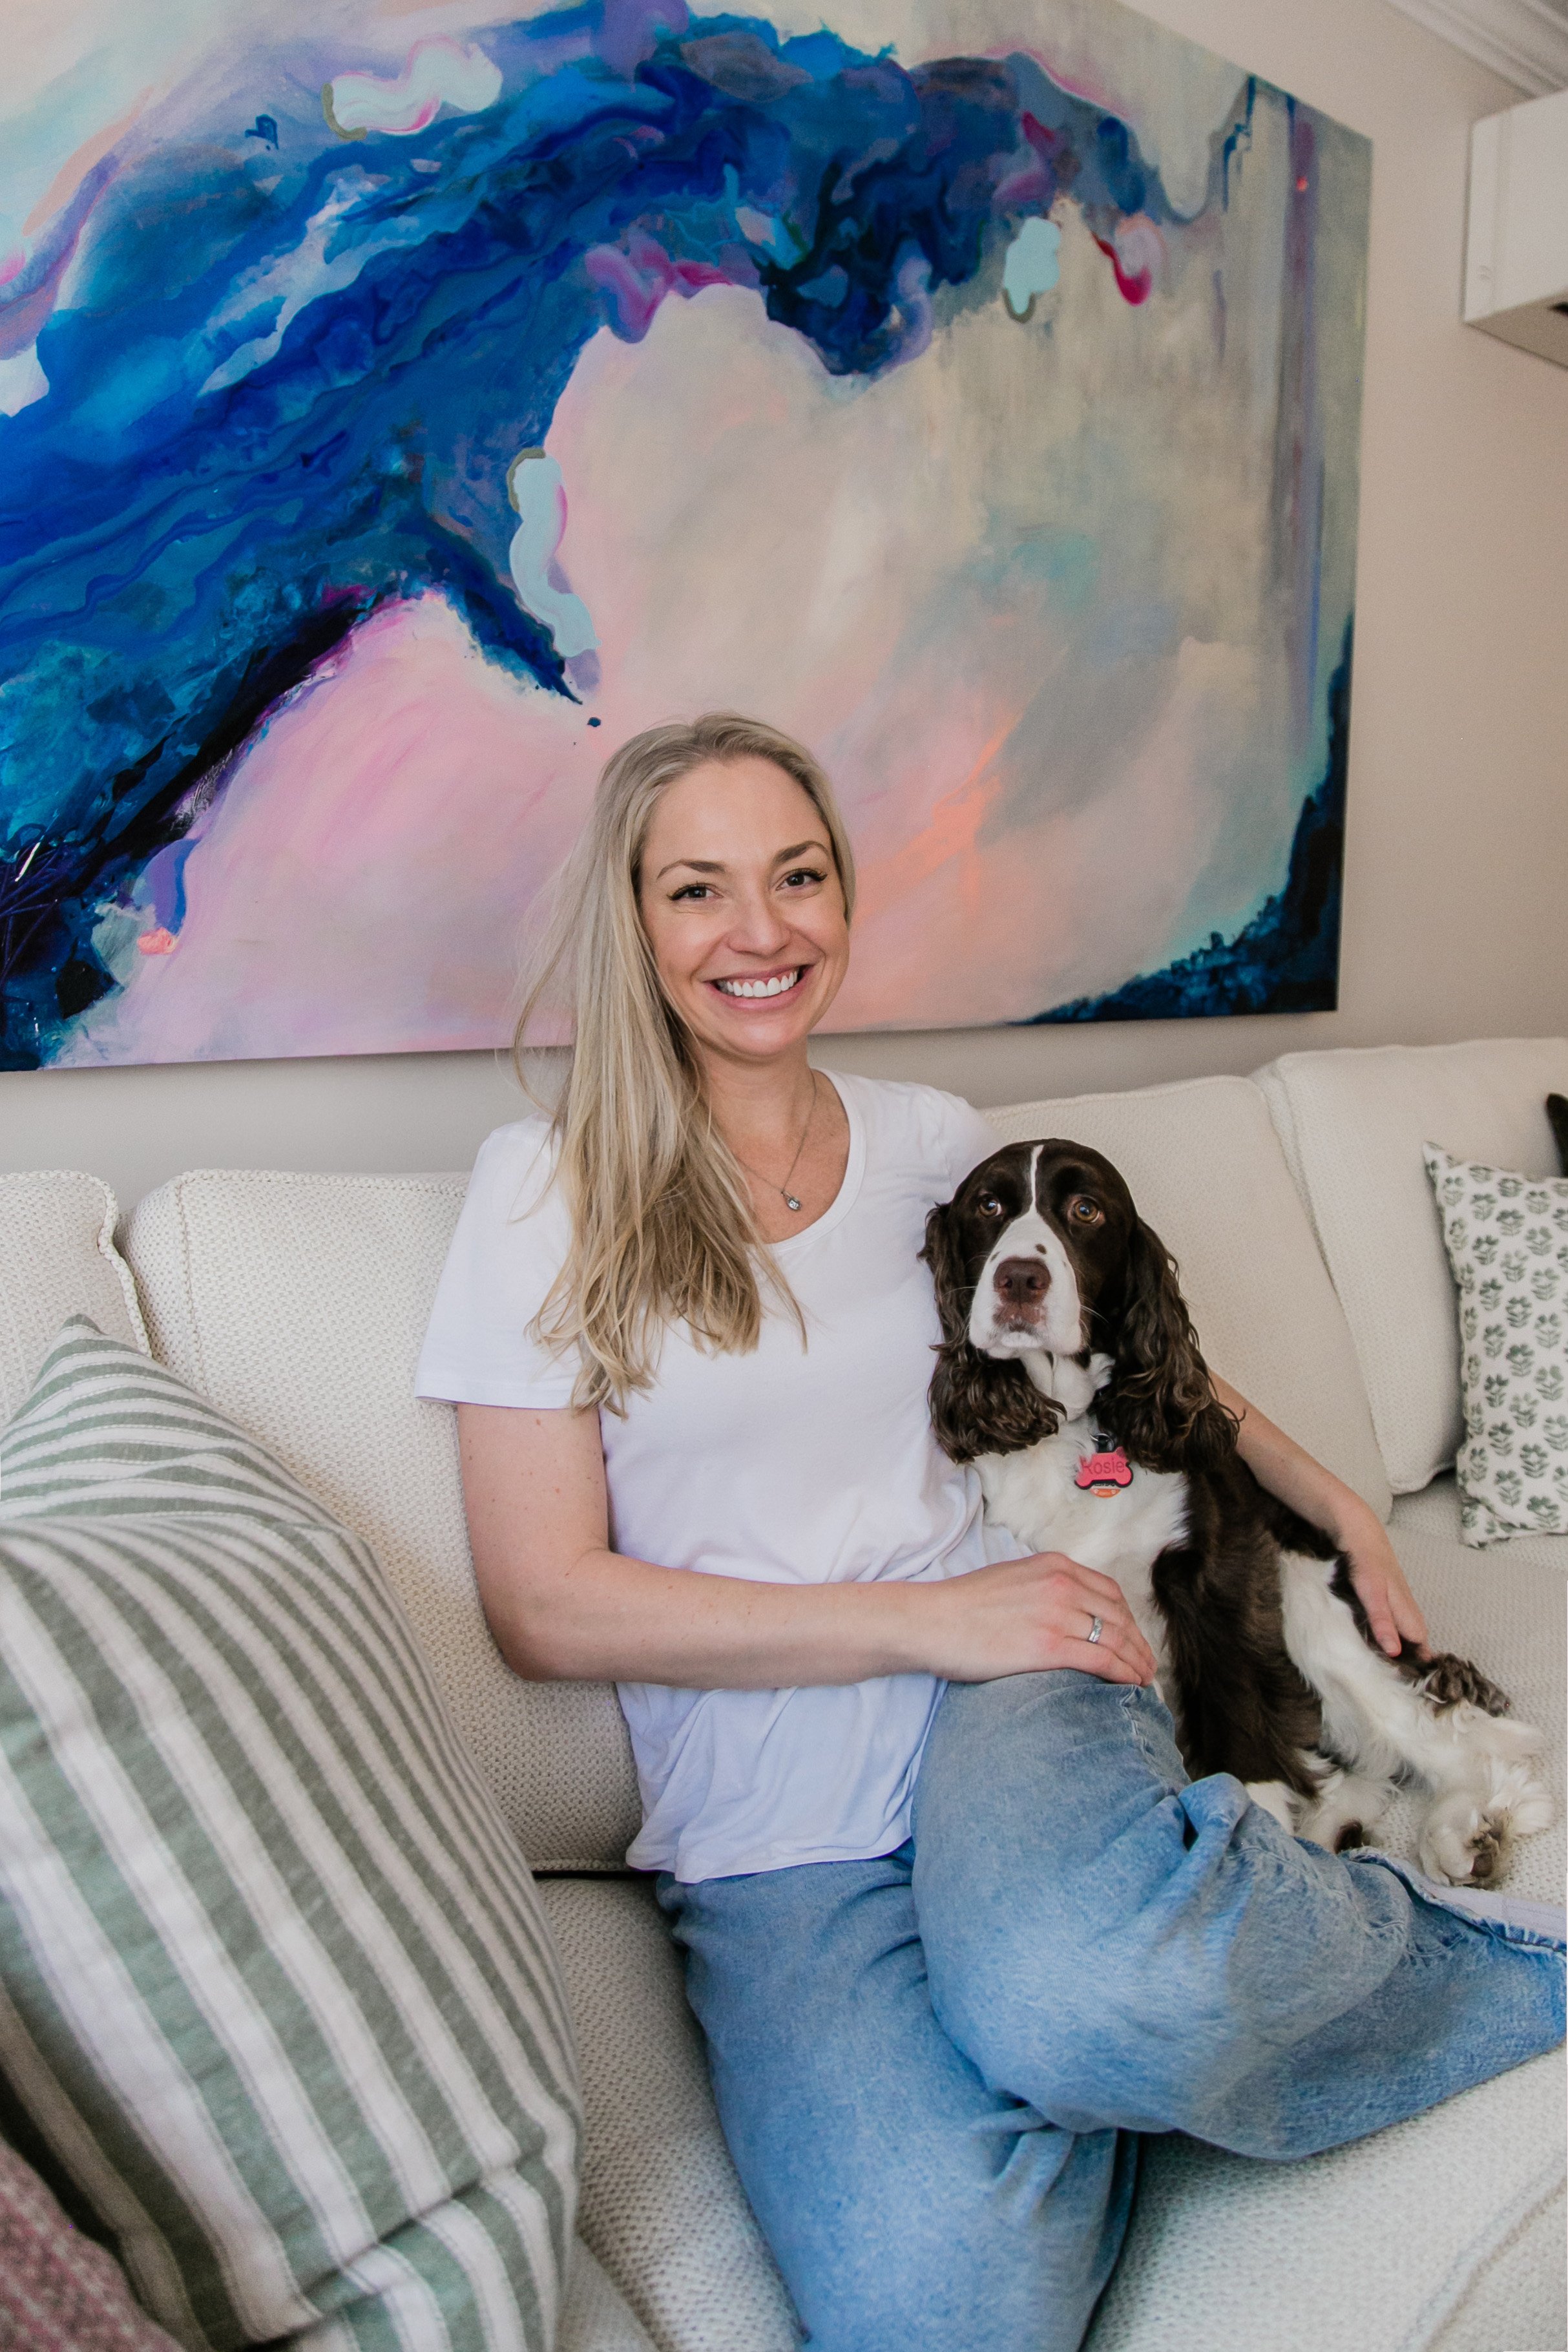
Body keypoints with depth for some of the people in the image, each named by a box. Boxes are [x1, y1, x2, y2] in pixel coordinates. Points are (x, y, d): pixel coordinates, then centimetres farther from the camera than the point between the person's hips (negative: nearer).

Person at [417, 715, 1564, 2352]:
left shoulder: (932, 1141, 11)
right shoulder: (547, 1188, 0)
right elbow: (545, 1606, -6)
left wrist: (1339, 1509, 17)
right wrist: (922, 1618, -12)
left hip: (1005, 1687, 2)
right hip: (762, 1823, -1)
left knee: (1082, 1997, -33)